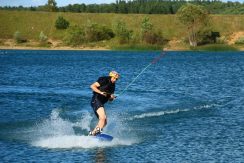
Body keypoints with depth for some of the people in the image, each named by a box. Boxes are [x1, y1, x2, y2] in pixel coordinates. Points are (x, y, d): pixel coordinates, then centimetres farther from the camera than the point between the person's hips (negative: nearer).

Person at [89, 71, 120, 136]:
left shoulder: (112, 86, 17)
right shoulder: (104, 80, -6)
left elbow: (110, 99, 20)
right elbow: (92, 86, -12)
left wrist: (112, 97, -3)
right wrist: (100, 92, -22)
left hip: (101, 103, 9)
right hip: (96, 100, -9)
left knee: (104, 122, 8)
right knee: (103, 118, -24)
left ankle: (92, 133, 12)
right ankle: (98, 131, -28)